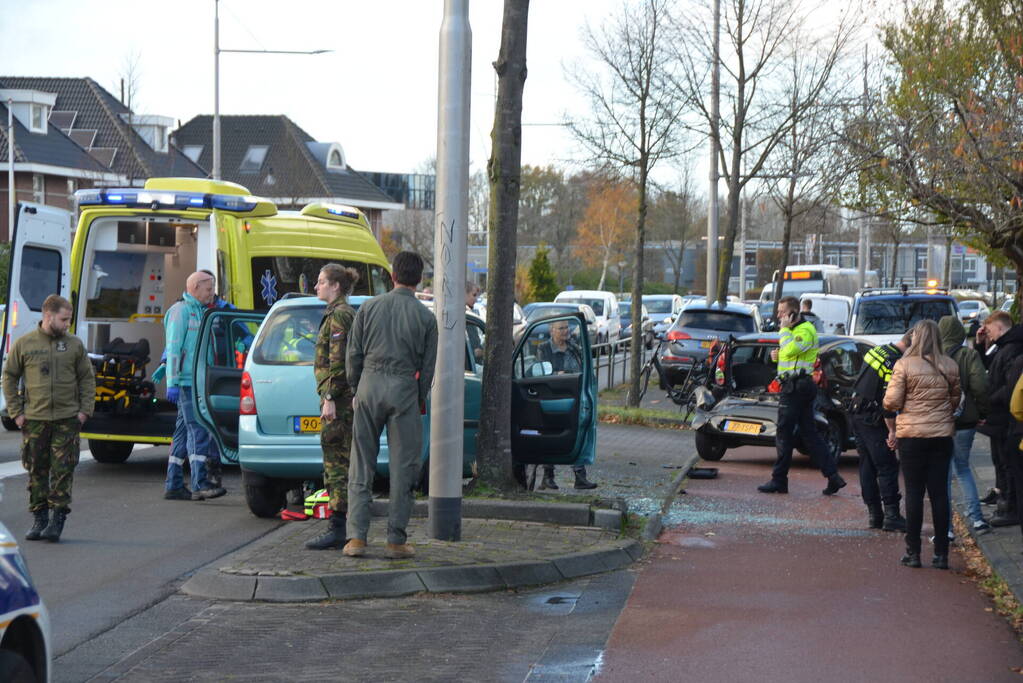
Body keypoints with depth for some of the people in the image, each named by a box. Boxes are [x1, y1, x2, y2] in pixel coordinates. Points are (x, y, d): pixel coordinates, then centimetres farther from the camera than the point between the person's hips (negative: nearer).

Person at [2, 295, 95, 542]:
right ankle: (39, 518, 15)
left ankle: (58, 519, 2)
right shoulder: (24, 344, 3)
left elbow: (87, 378, 12)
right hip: (34, 420, 0)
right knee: (37, 471, 5)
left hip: (67, 420, 0)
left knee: (63, 471, -3)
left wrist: (84, 410, 2)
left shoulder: (75, 345, 7)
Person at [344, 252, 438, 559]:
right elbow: (428, 366, 2)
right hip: (404, 388, -1)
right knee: (403, 467, 4)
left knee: (362, 465, 6)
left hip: (370, 384, 1)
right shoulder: (425, 317, 0)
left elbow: (353, 354, 4)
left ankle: (357, 537, 2)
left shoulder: (369, 307, 3)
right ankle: (396, 540, 4)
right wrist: (421, 399, 15)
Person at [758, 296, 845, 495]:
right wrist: (777, 356, 8)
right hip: (795, 385, 11)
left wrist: (784, 328, -14)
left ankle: (779, 480, 0)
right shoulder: (795, 329, 21)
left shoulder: (805, 330, -12)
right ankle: (833, 476, 4)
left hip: (795, 387, -11)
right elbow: (787, 354, 30)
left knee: (784, 433, -5)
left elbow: (790, 349, -27)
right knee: (810, 433, 7)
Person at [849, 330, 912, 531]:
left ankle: (874, 514, 16)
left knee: (867, 467, 12)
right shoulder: (895, 365, -20)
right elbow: (888, 402, -22)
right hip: (873, 422, -9)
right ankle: (891, 516, -5)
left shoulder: (878, 351, 9)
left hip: (858, 416, 9)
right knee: (887, 468, -4)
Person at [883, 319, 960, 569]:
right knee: (939, 493, 7)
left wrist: (892, 429, 5)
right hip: (942, 435, 3)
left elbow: (892, 401, -10)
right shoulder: (950, 367, 2)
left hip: (912, 435, -3)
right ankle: (941, 553, 8)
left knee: (914, 492, 4)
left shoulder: (905, 365, -9)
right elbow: (955, 400, 8)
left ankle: (913, 552, 6)